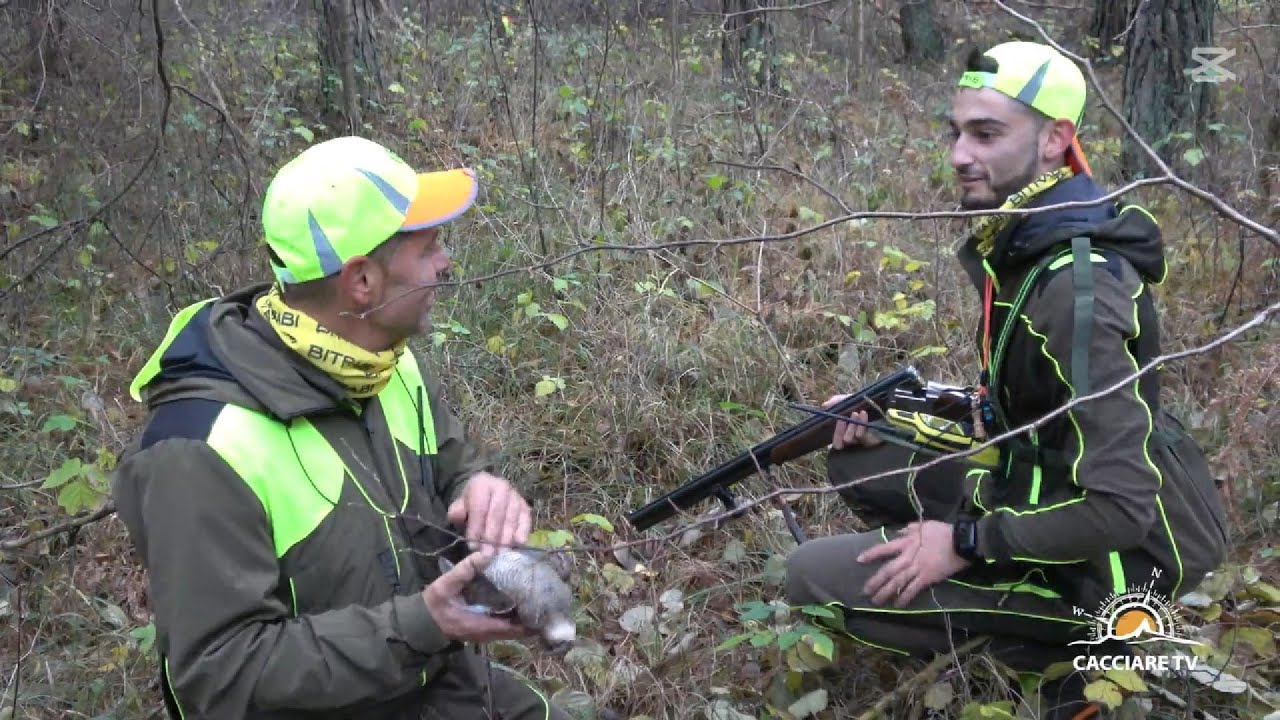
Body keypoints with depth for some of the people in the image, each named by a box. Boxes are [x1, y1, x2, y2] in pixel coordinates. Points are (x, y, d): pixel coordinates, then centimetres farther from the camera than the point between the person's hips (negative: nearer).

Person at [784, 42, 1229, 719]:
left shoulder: (1077, 290, -28)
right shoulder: (1022, 246, 2)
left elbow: (1121, 506, -30)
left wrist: (966, 543, -21)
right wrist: (888, 421, 2)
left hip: (1103, 553, -9)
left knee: (811, 579, -10)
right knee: (857, 463, 13)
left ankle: (1067, 651, -2)